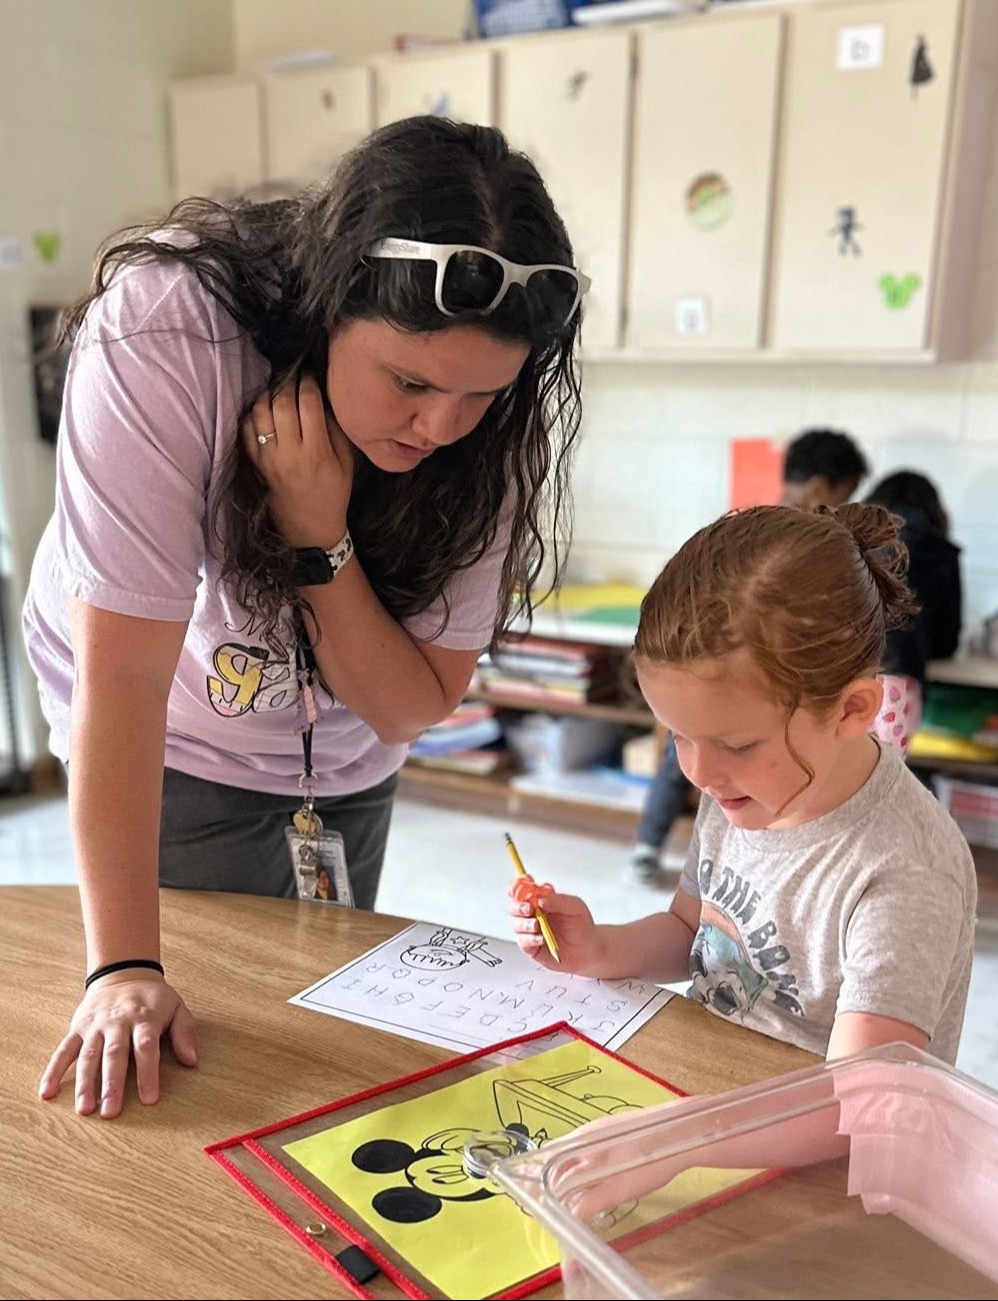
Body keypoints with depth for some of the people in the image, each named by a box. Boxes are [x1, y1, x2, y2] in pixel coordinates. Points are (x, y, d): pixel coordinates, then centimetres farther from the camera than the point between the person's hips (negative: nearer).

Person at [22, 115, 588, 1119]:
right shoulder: (165, 329, -34)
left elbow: (412, 710, -20)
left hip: (343, 763, 3)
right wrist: (124, 969, -33)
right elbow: (123, 666, -34)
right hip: (169, 750, -2)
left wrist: (319, 536, -36)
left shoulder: (495, 425, -23)